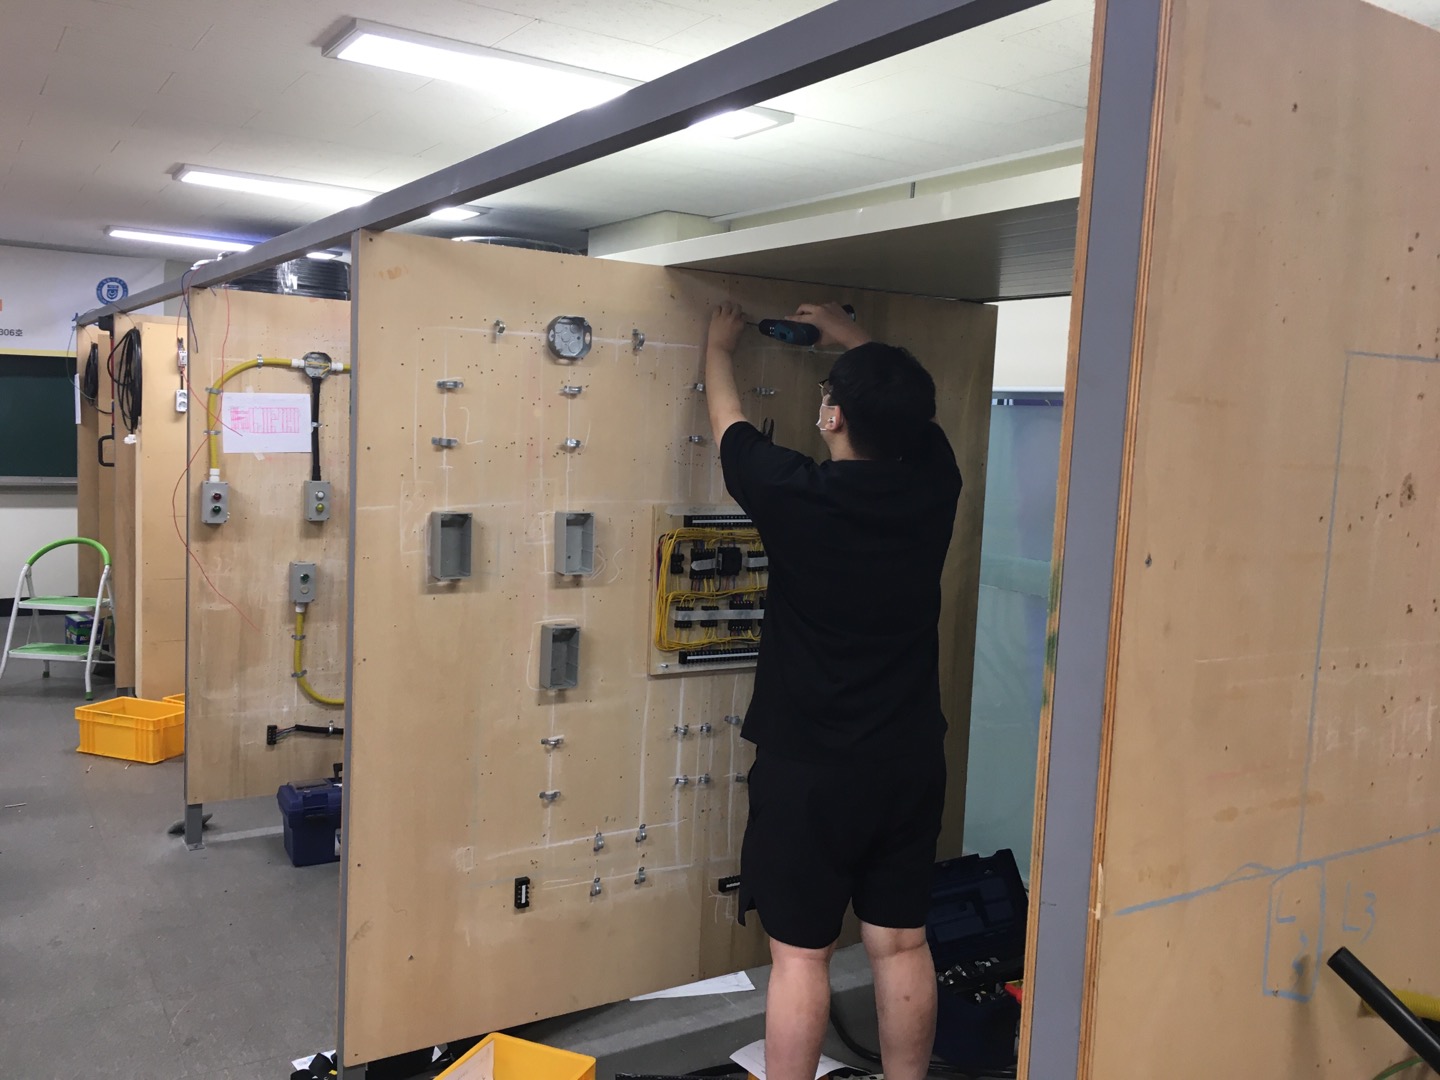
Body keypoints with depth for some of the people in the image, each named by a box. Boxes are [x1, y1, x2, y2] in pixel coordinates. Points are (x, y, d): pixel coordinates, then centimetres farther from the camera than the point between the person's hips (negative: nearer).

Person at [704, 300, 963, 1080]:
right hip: (910, 762, 4)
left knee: (799, 954, 7)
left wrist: (719, 347, 24)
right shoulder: (932, 485, -5)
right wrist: (854, 341, 31)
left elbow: (727, 423, 5)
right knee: (902, 946, 15)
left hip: (809, 768, -4)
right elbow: (912, 412, 18)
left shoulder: (796, 494, -15)